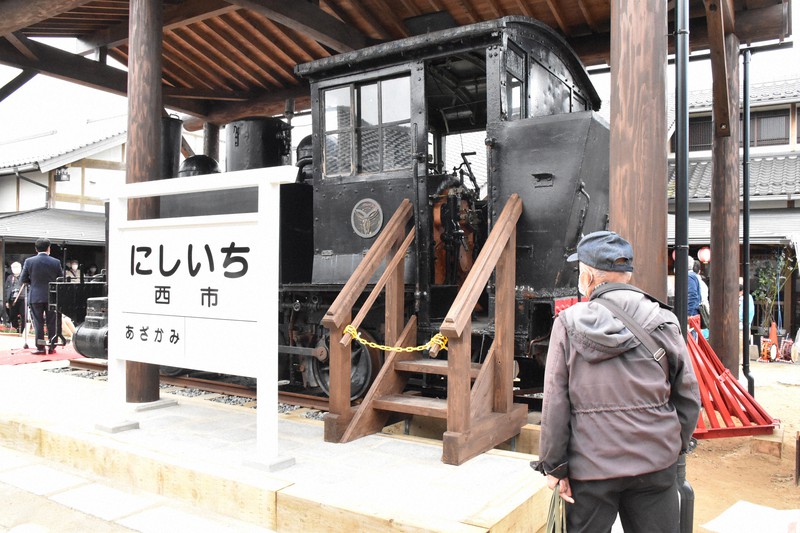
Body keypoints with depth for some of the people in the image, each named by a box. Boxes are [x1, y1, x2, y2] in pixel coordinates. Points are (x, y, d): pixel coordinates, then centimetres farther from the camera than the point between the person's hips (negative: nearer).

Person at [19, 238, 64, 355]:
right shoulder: (55, 262, -5)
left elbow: (23, 279, 0)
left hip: (35, 297, 0)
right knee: (52, 323, 8)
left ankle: (40, 348, 6)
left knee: (38, 323, 5)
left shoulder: (29, 261, -5)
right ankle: (52, 347, 11)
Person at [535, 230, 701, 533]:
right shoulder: (662, 322, -4)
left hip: (590, 466, -1)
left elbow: (555, 403, -9)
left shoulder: (568, 324, -9)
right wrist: (677, 445, 17)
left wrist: (553, 465, -1)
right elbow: (688, 397, 3)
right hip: (655, 463, 2)